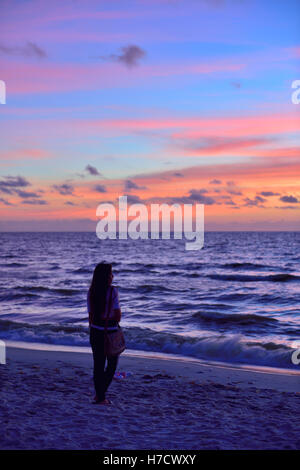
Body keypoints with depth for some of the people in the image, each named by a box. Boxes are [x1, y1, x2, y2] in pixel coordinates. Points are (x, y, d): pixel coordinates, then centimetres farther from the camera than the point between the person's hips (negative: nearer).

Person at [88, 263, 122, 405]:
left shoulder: (91, 292, 0)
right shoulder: (113, 291, -14)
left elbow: (90, 315, 4)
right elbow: (118, 315, -15)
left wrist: (92, 331, 14)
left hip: (95, 331, 4)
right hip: (110, 332, -4)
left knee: (98, 364, 13)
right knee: (112, 364, 14)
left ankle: (100, 396, 17)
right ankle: (100, 394, 10)